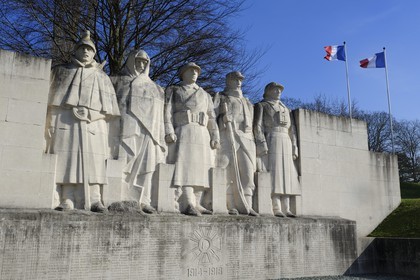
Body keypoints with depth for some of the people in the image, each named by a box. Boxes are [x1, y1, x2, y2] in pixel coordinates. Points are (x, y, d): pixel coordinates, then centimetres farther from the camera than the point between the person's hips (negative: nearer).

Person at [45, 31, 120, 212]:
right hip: (65, 121, 0)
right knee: (66, 160, -10)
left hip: (92, 124, 1)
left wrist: (93, 116, -2)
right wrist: (50, 123, -1)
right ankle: (67, 201, -12)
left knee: (94, 161, -10)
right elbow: (51, 100, 11)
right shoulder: (62, 71, 20)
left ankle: (95, 201, -13)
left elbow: (109, 108, 14)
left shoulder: (101, 77, 22)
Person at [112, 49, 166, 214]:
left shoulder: (153, 87, 25)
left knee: (145, 165, -3)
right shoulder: (119, 81, 18)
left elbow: (158, 114, 20)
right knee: (125, 162, -12)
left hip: (147, 130, 3)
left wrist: (159, 136, 9)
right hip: (127, 127, -3)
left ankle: (143, 201, -2)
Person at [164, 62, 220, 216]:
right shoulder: (173, 90, 15)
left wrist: (215, 137, 3)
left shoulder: (204, 94, 24)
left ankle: (197, 204, 0)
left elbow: (211, 117, 16)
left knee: (200, 168, -2)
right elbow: (168, 111, 0)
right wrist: (169, 131, -15)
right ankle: (190, 204, -23)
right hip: (183, 132, -4)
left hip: (202, 134, 4)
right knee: (185, 167, -16)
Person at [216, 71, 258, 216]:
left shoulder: (246, 101, 28)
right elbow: (219, 117, 3)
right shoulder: (222, 97, 14)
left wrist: (252, 139, 13)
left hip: (246, 137, 5)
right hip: (229, 134, -4)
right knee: (230, 170, -8)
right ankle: (230, 205, -6)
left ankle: (246, 206, -4)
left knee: (248, 171, -5)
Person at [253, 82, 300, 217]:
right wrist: (262, 145, -16)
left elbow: (292, 130, 21)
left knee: (286, 174, 1)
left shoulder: (286, 109, 27)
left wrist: (294, 148, 10)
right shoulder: (262, 106, 10)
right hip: (271, 140, -6)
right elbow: (258, 126, -3)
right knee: (274, 174, -12)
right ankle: (276, 208, -14)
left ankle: (287, 209, 1)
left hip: (286, 142, 6)